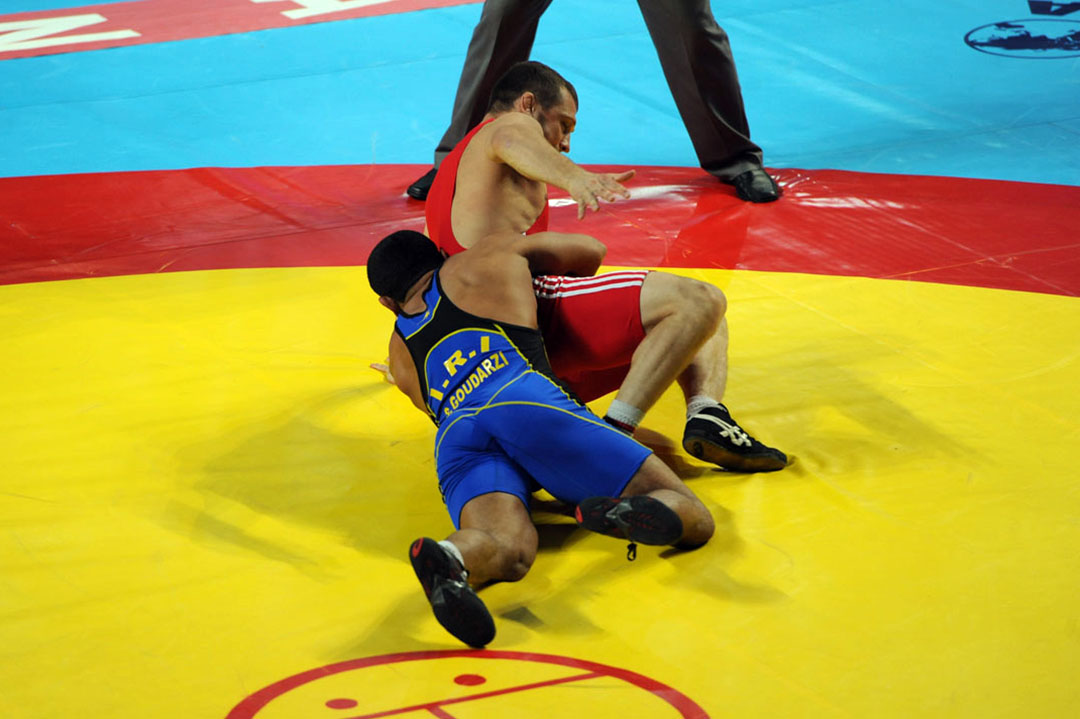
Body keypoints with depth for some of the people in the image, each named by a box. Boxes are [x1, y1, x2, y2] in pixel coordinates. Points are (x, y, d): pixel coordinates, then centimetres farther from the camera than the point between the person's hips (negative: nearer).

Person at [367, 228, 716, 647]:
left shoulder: (401, 350, 37)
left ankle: (444, 557, -60)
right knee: (692, 519, -4)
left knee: (508, 552, -25)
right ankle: (619, 513, -40)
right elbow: (590, 252, 45)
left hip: (455, 434, 2)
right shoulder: (488, 257, 33)